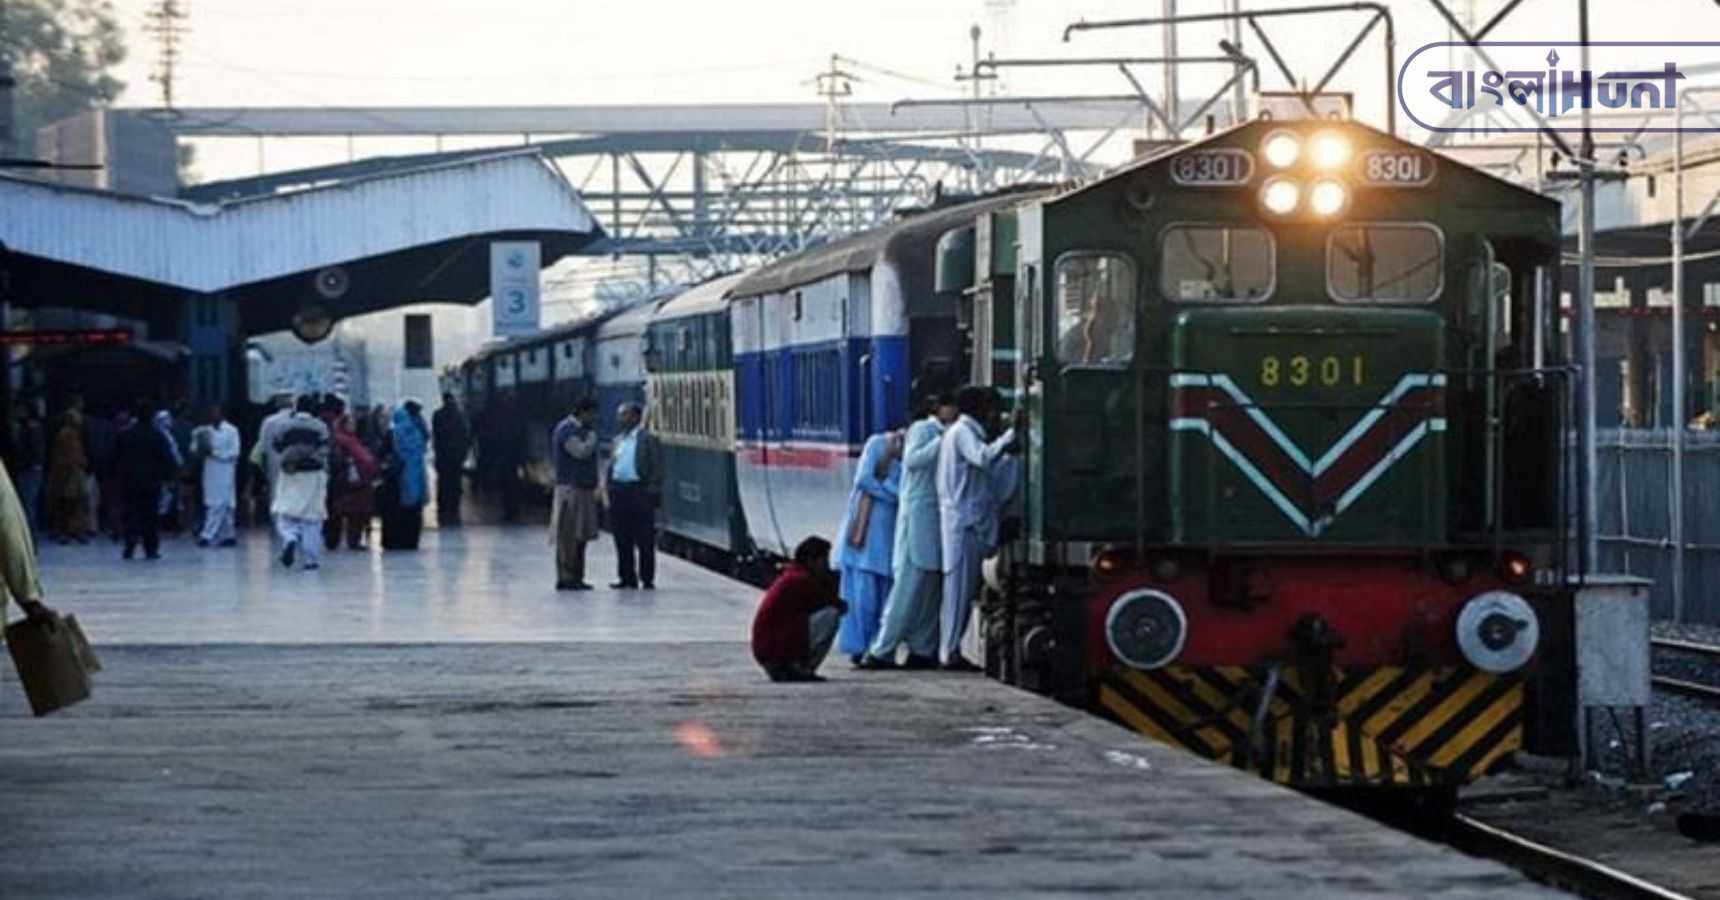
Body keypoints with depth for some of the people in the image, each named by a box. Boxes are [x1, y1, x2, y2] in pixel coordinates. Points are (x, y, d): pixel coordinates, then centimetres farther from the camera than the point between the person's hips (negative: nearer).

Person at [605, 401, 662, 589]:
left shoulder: (648, 439, -2)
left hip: (639, 491, -7)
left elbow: (657, 468, -6)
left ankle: (647, 579, 1)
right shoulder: (618, 440, 18)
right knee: (622, 539, 7)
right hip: (619, 491, 7)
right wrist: (610, 489, 9)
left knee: (644, 540, -3)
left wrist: (652, 492, -14)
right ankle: (627, 578, 12)